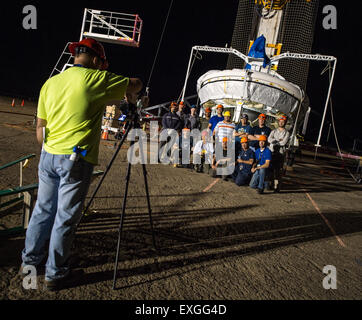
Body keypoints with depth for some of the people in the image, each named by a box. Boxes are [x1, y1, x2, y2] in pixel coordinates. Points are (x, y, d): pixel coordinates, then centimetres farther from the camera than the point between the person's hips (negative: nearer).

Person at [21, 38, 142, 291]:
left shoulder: (50, 83, 10)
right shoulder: (97, 79, -6)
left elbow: (40, 128, 12)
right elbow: (135, 85, 8)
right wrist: (137, 83, 31)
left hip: (48, 156, 7)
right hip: (76, 159, -6)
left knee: (43, 209, 19)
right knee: (66, 217, 4)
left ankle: (30, 260, 34)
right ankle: (55, 274, 17)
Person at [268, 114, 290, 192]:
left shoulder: (287, 133, 7)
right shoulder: (274, 131, 18)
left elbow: (284, 142, -9)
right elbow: (269, 139, 0)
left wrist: (274, 141, -3)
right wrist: (278, 140, -8)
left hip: (281, 153, -3)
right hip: (272, 152, 3)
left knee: (279, 170, -7)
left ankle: (277, 187, -5)